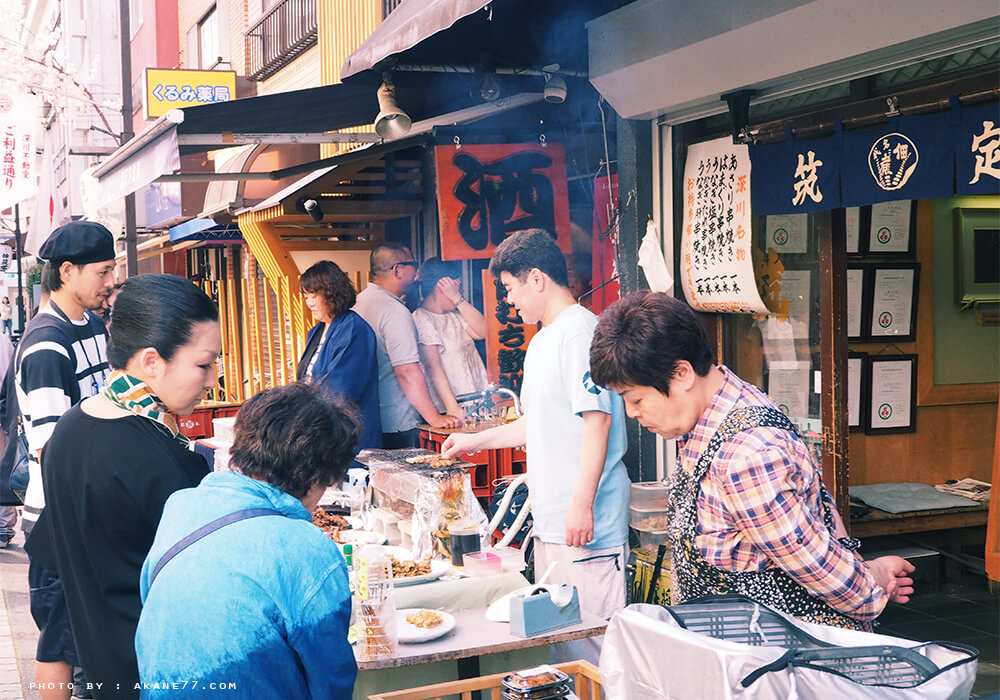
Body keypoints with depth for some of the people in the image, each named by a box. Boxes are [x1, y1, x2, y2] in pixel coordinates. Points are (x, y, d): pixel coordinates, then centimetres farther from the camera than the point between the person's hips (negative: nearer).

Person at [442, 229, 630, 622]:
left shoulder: (580, 331, -13)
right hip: (550, 518, 10)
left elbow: (597, 419, -21)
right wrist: (477, 440, 33)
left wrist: (582, 504, -25)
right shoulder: (542, 341, 20)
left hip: (587, 520, -10)